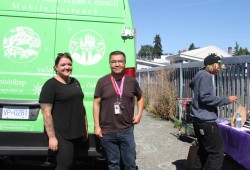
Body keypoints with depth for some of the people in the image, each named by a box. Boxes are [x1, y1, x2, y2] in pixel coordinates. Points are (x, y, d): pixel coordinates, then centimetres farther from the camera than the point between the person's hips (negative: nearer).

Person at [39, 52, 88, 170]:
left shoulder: (75, 82, 12)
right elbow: (46, 113, -15)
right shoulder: (50, 85, -10)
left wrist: (85, 126, 16)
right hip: (62, 134, -7)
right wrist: (52, 137, -19)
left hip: (78, 132, 7)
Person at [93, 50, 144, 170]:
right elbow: (96, 104, 1)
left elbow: (140, 98, 20)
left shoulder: (132, 81, 3)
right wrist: (97, 126, -3)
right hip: (107, 132, -1)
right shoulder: (102, 82, -2)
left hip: (127, 131, 1)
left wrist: (139, 114, 8)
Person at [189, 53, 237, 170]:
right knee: (217, 151, -6)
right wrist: (226, 100, -16)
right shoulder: (206, 76, -15)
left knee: (204, 150, 19)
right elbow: (205, 97, -23)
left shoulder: (200, 74, 15)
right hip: (206, 120, -11)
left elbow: (192, 84, 35)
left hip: (199, 119, 11)